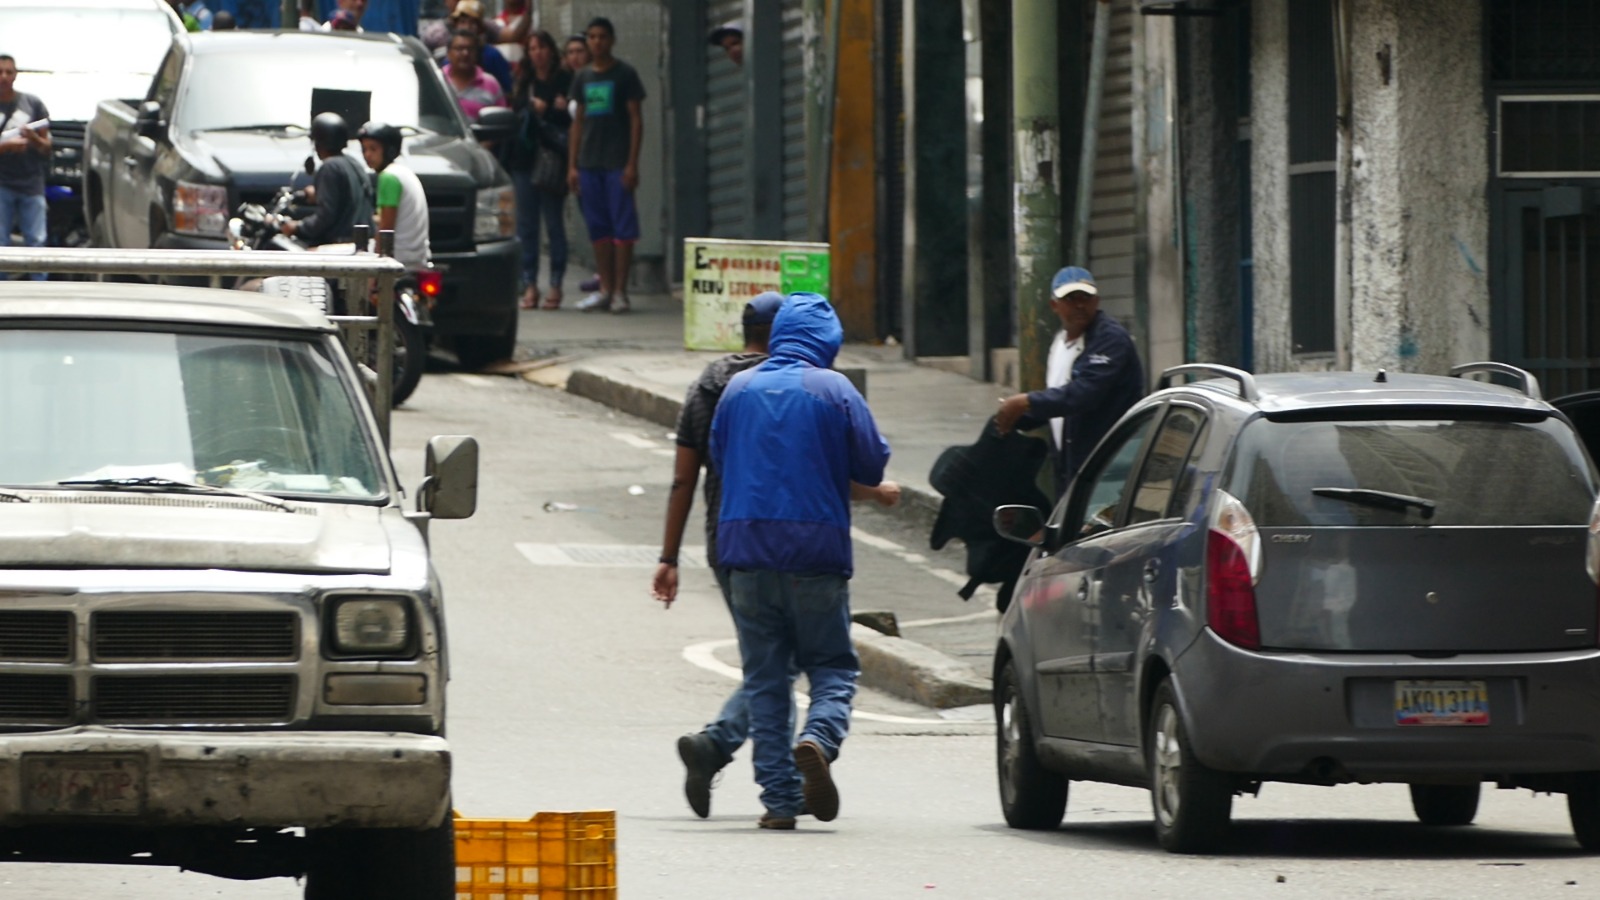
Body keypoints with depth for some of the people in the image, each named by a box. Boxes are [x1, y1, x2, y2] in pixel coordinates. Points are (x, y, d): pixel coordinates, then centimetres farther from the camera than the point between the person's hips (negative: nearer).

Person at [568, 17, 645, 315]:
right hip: (589, 164, 5)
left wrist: (632, 164, -10)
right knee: (598, 228, 5)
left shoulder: (625, 75, -1)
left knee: (622, 226, -6)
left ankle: (620, 291, -5)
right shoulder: (583, 78, 14)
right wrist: (572, 165, 11)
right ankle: (605, 290, 9)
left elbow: (636, 119, -3)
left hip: (617, 163, -5)